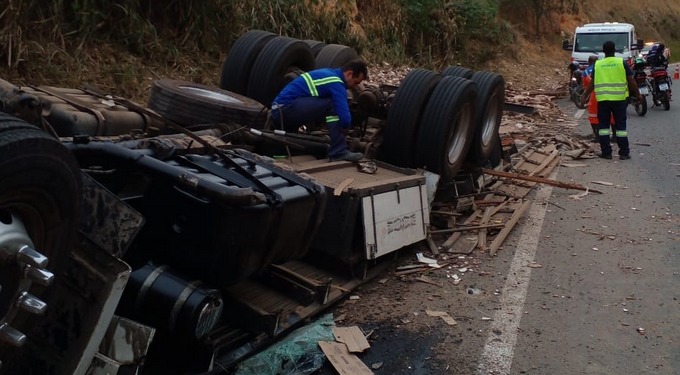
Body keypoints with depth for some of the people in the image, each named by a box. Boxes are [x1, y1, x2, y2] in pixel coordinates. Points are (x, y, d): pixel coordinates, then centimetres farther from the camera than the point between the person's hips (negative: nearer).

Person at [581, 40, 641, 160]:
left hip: (602, 100, 1)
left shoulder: (597, 64, 3)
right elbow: (631, 81, 1)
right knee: (620, 125, 5)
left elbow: (592, 84, 5)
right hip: (619, 99, 0)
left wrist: (585, 96, 17)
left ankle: (606, 152, 7)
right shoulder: (622, 63, 0)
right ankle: (624, 153, 7)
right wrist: (638, 94, 12)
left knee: (603, 125, 8)